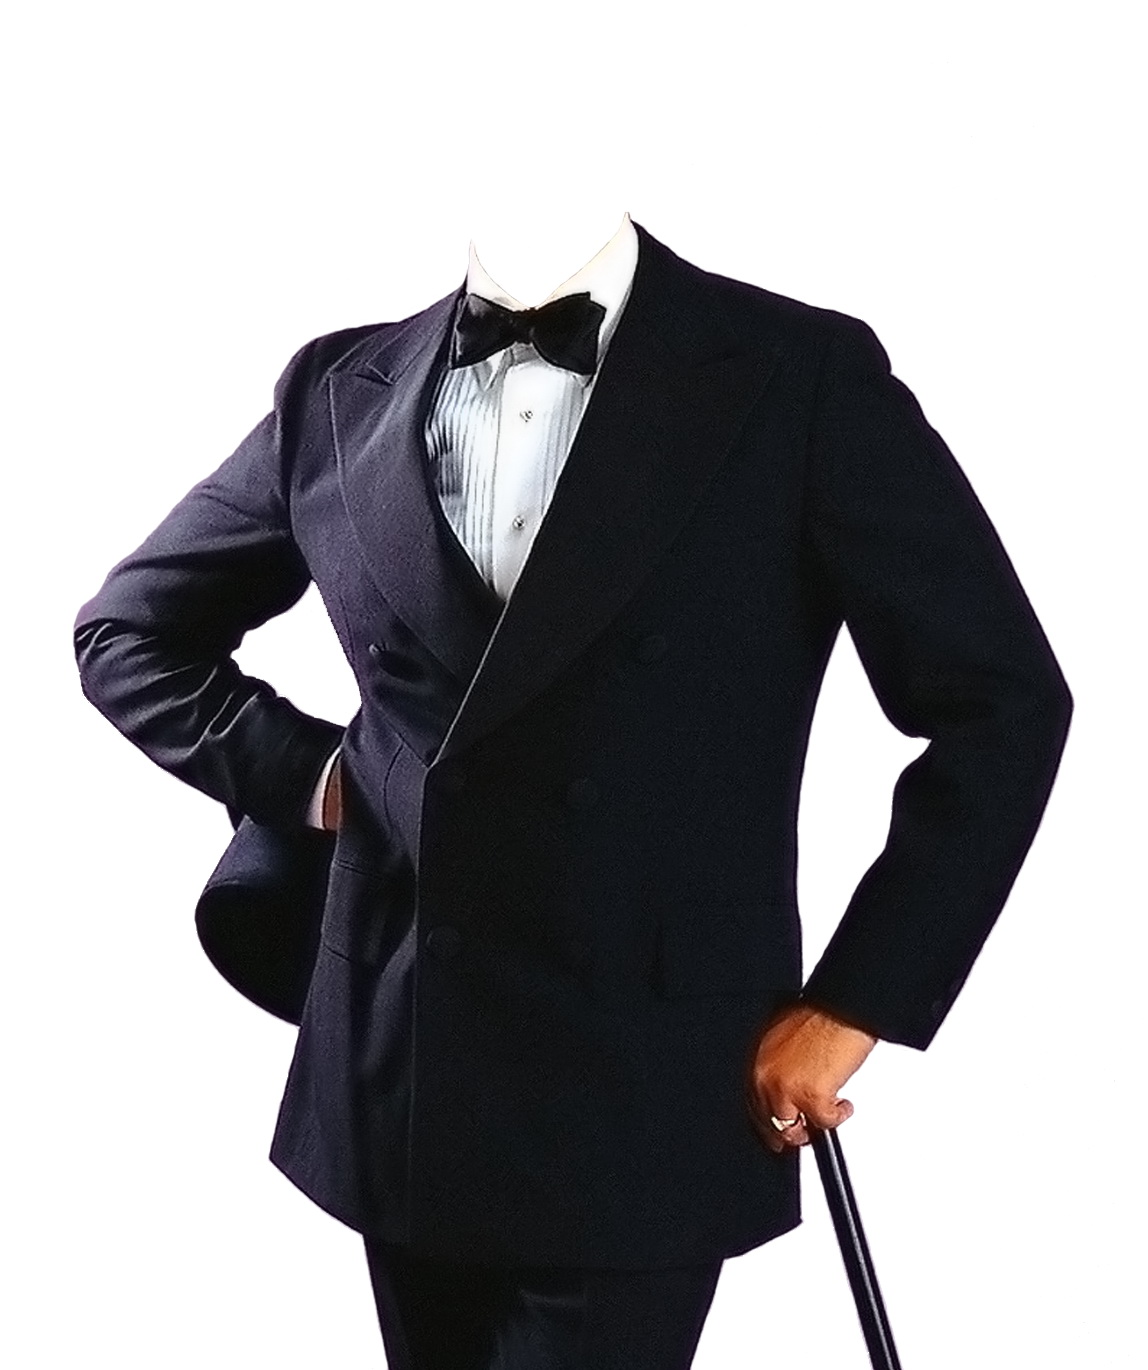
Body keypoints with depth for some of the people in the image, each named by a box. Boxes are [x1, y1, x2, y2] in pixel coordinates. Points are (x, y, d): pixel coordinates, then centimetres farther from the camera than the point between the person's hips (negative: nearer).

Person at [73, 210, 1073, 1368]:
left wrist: (855, 1002, -6)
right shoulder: (342, 390, 3)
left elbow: (1003, 702, -4)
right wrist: (303, 772, 0)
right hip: (401, 1073, 4)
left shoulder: (806, 374, -7)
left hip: (644, 1097, -4)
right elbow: (125, 628, 15)